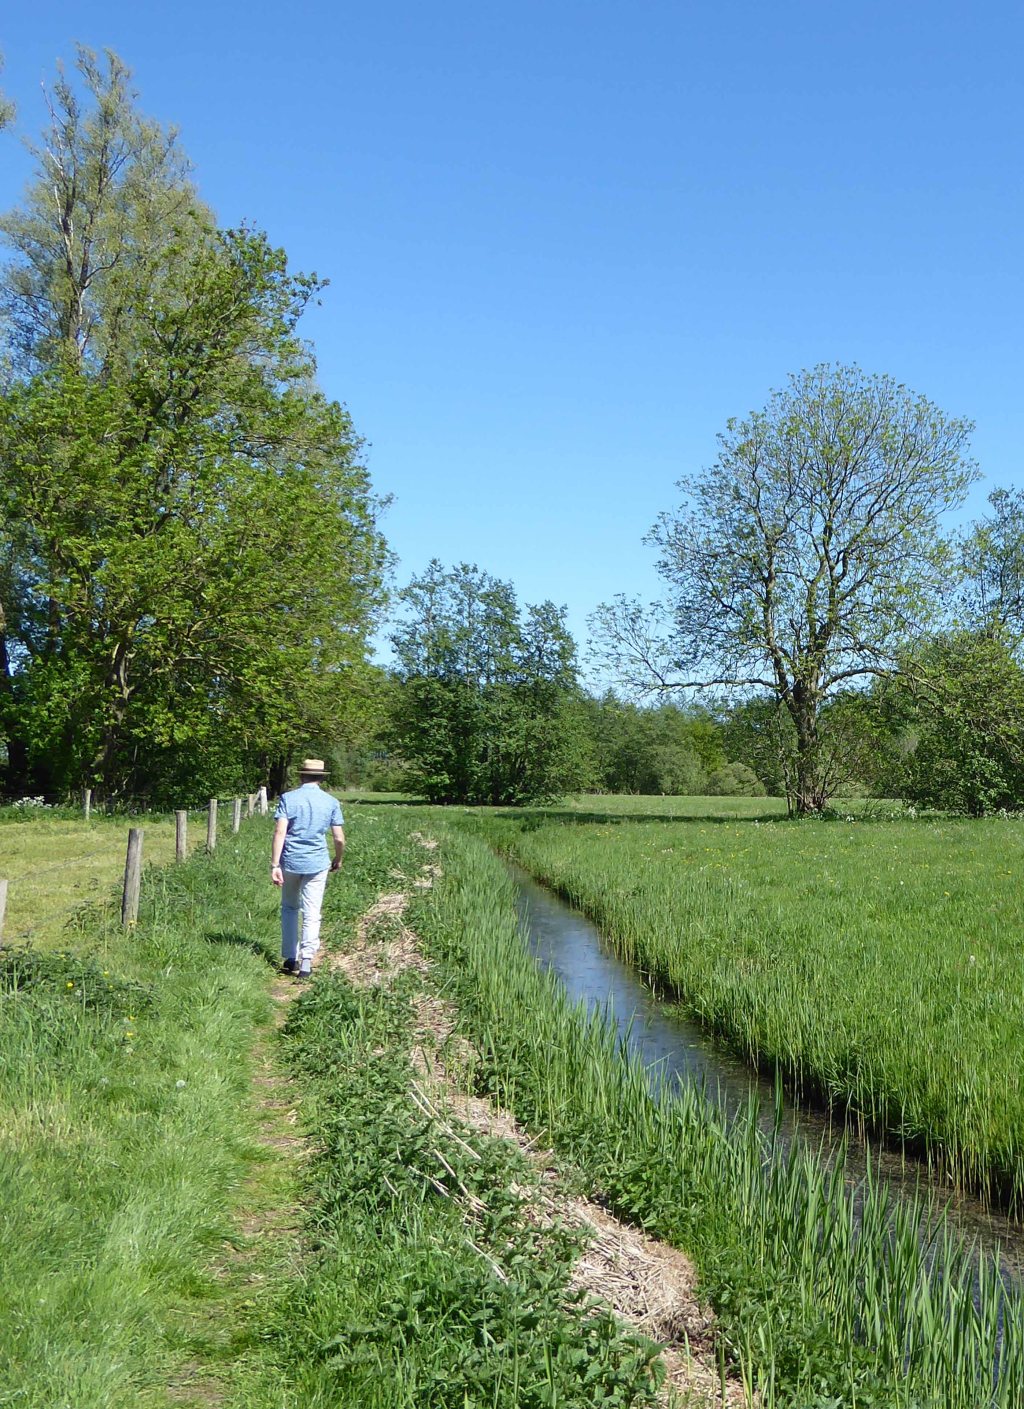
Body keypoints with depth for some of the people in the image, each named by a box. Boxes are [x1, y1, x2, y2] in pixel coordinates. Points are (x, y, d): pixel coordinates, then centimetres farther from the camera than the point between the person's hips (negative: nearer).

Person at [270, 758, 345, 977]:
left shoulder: (288, 798, -3)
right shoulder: (331, 802, 1)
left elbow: (280, 832, -11)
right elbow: (339, 838, 1)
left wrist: (274, 865, -11)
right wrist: (338, 860, 19)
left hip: (290, 861, 0)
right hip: (317, 863, 0)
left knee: (289, 908, 18)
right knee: (312, 913, 4)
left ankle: (290, 958, 19)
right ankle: (306, 960, -6)